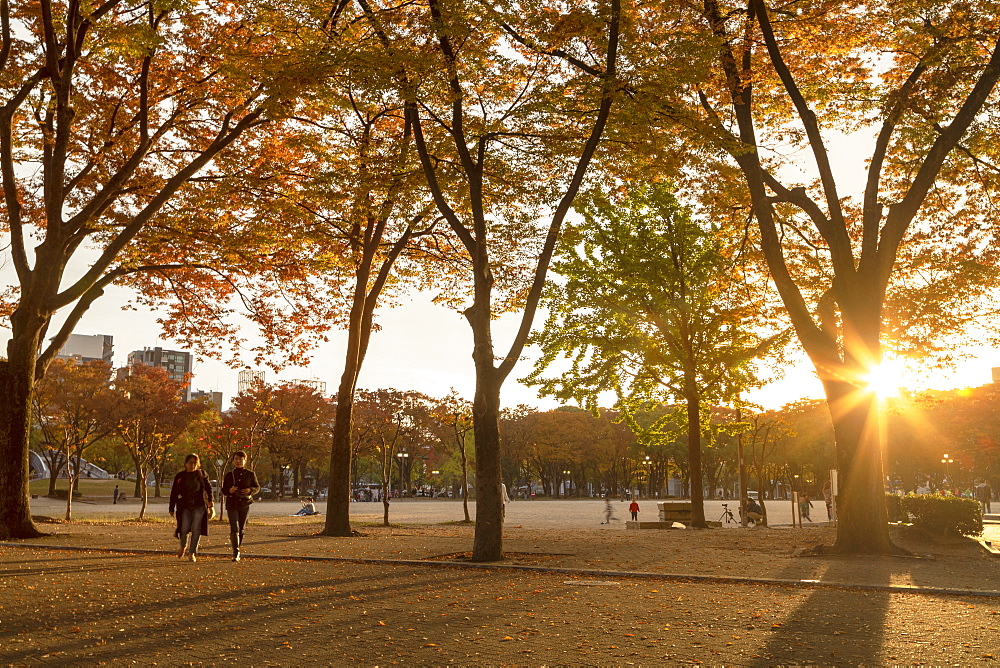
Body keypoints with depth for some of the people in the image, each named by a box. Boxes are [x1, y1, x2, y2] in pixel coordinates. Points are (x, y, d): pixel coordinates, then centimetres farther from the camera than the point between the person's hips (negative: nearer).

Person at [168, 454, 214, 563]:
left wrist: (211, 503, 3)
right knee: (184, 528, -10)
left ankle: (192, 553, 3)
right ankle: (183, 547, 20)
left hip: (199, 506, 0)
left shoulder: (202, 474, 7)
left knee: (196, 529, -5)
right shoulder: (180, 476, 6)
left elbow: (208, 488, 11)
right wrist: (171, 508, 8)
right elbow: (174, 493, 10)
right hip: (185, 506, 0)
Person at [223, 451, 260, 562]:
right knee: (234, 529, -14)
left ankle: (237, 552, 23)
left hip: (245, 504, 1)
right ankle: (236, 553, -12)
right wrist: (229, 490, -14)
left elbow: (257, 487, 10)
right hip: (232, 504, -1)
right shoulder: (229, 475, 6)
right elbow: (223, 490, 10)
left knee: (241, 529, 7)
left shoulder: (250, 474, 4)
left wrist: (250, 490, -12)